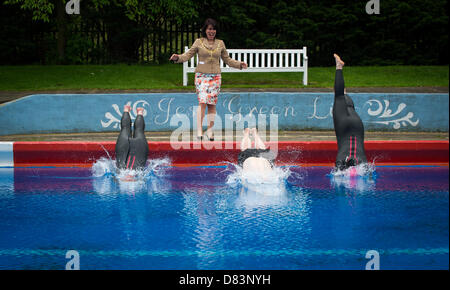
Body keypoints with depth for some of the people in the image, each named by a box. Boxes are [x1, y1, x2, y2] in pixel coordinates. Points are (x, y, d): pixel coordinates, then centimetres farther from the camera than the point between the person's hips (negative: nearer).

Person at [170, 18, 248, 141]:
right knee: (202, 102, -15)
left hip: (215, 77, 3)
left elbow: (227, 59, 18)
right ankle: (199, 130, -13)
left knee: (212, 104, 2)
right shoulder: (199, 42, 4)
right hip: (201, 75, -2)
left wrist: (239, 64, 7)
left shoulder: (220, 43, 11)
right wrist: (177, 58, -17)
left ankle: (209, 131, 8)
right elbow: (188, 55, 1)